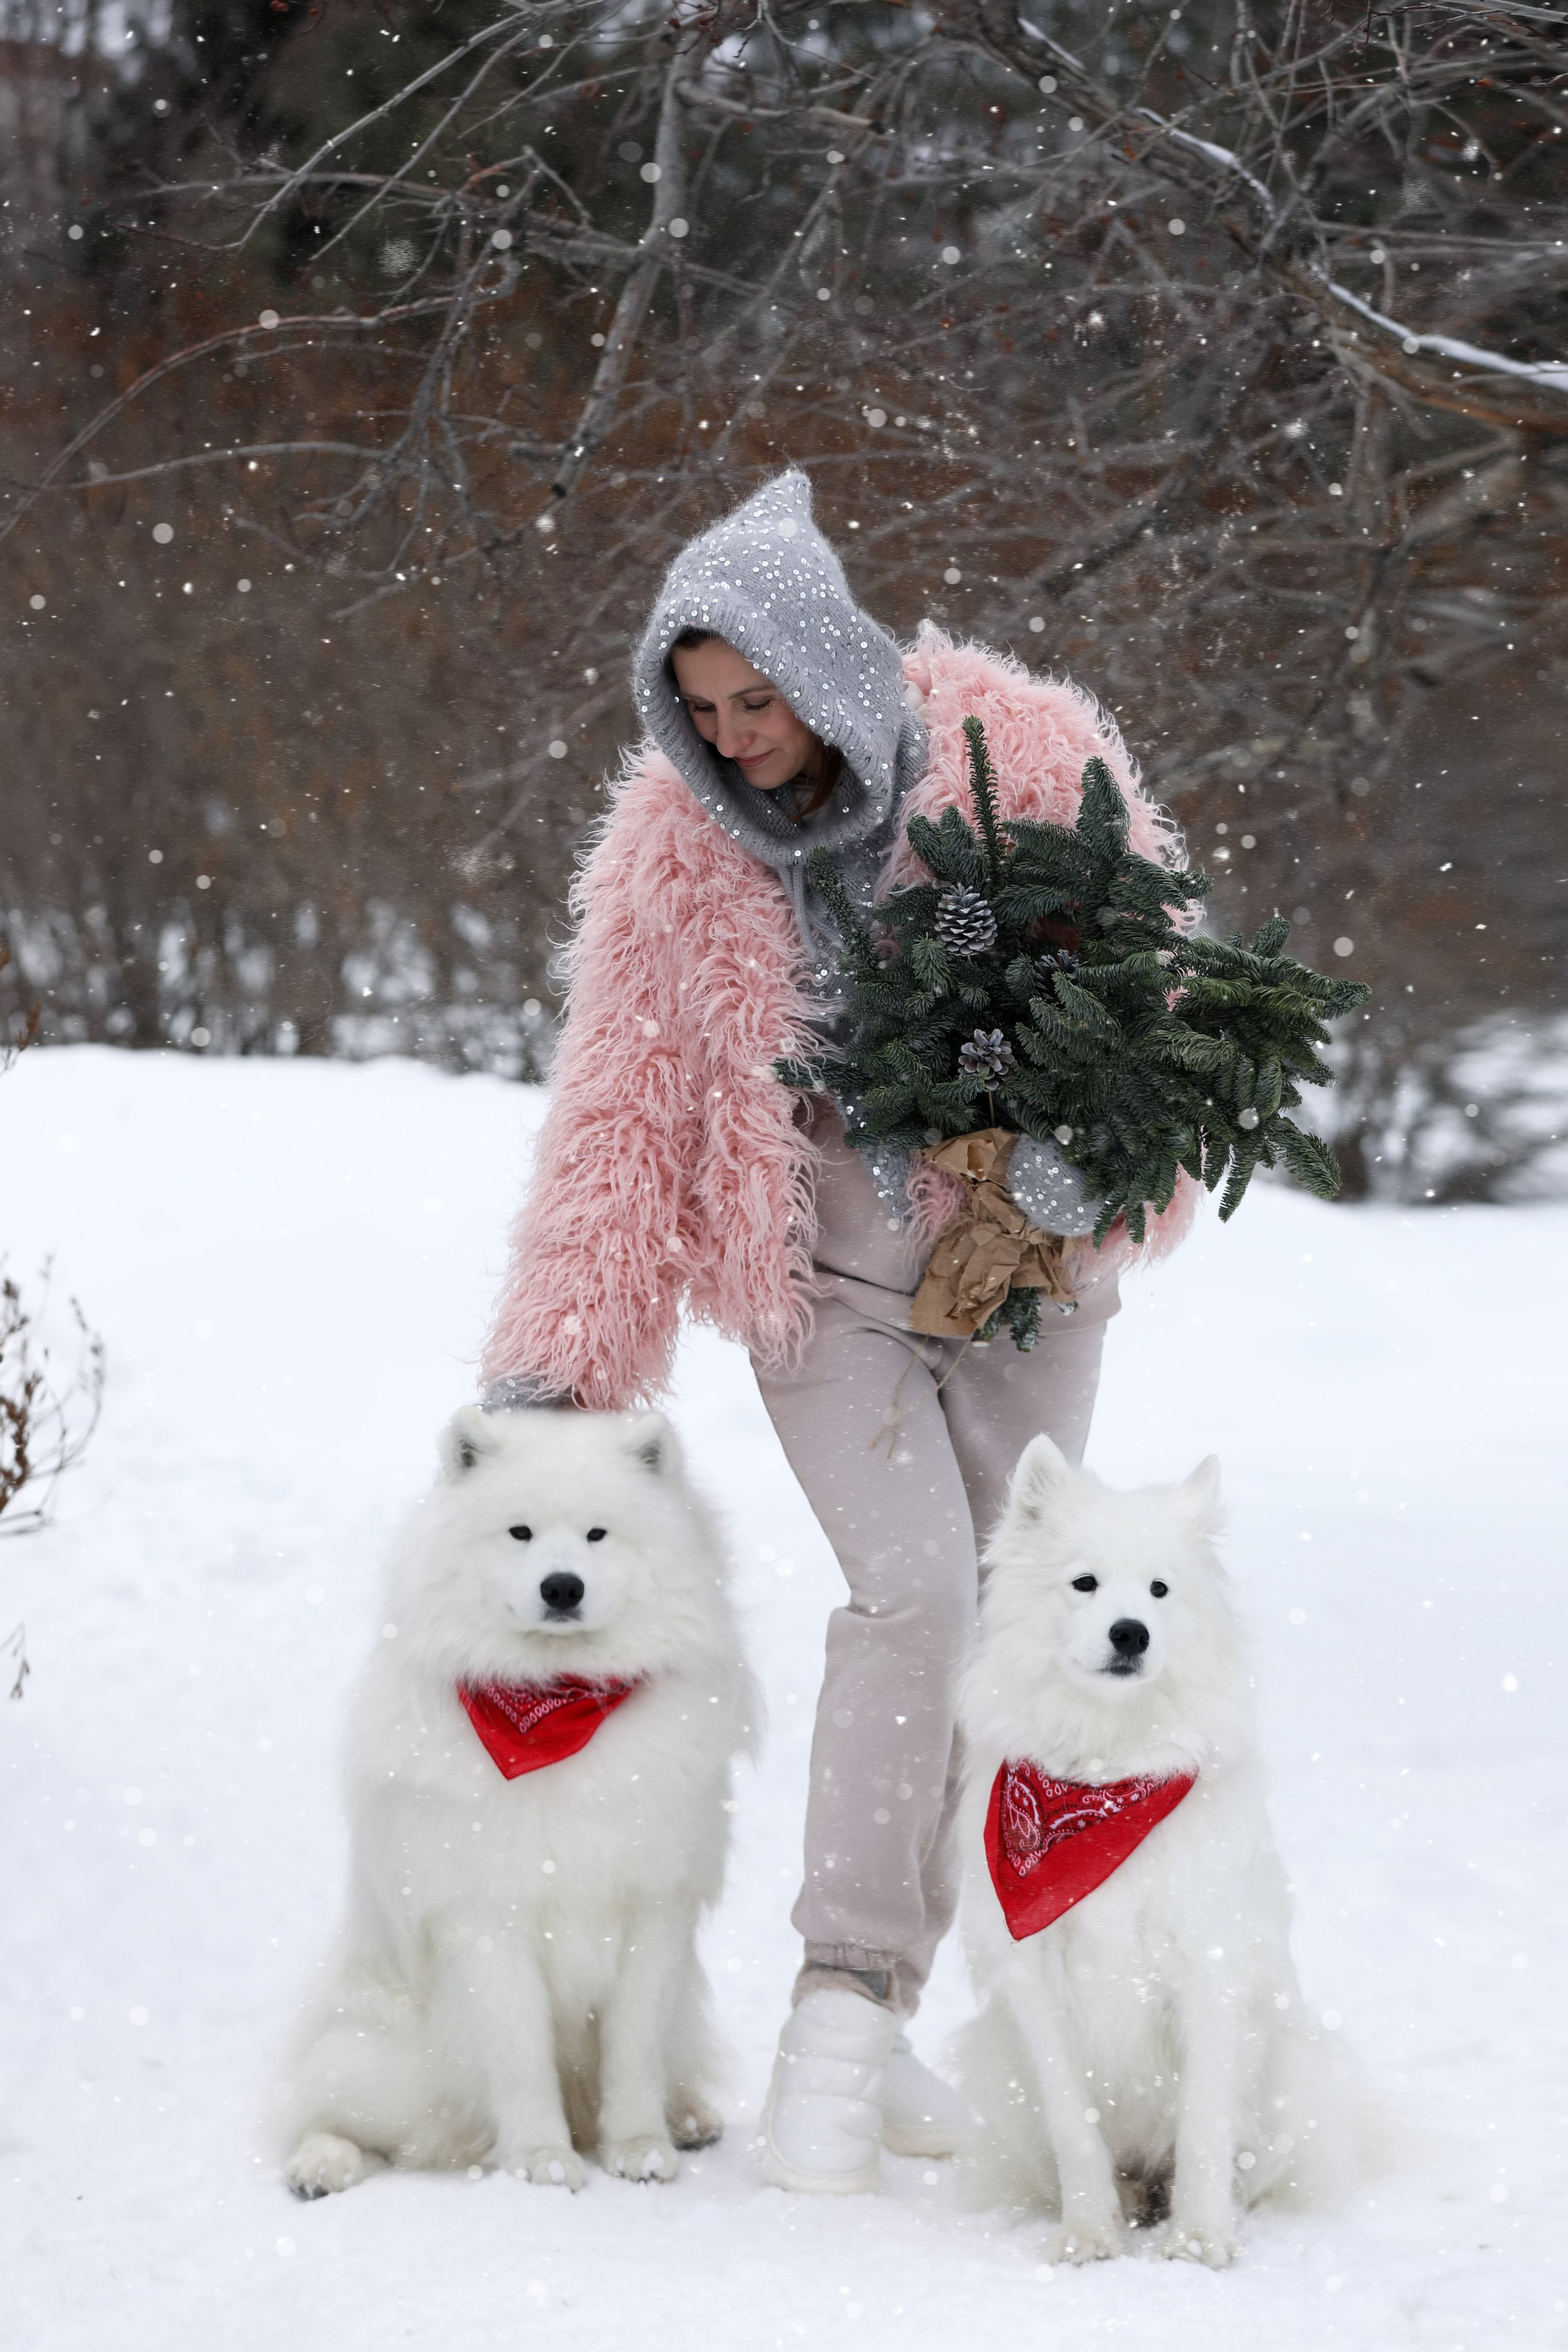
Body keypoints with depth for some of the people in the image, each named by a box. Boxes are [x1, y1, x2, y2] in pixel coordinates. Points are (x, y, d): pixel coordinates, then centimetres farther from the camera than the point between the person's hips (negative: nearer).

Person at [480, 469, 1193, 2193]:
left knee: (993, 1619, 4)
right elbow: (624, 1102, 0)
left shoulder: (1026, 753, -10)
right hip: (814, 1255, -1)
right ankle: (843, 2011, -18)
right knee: (914, 1581, -20)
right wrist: (550, 1356, -2)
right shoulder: (671, 838, -6)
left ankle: (875, 2015, 15)